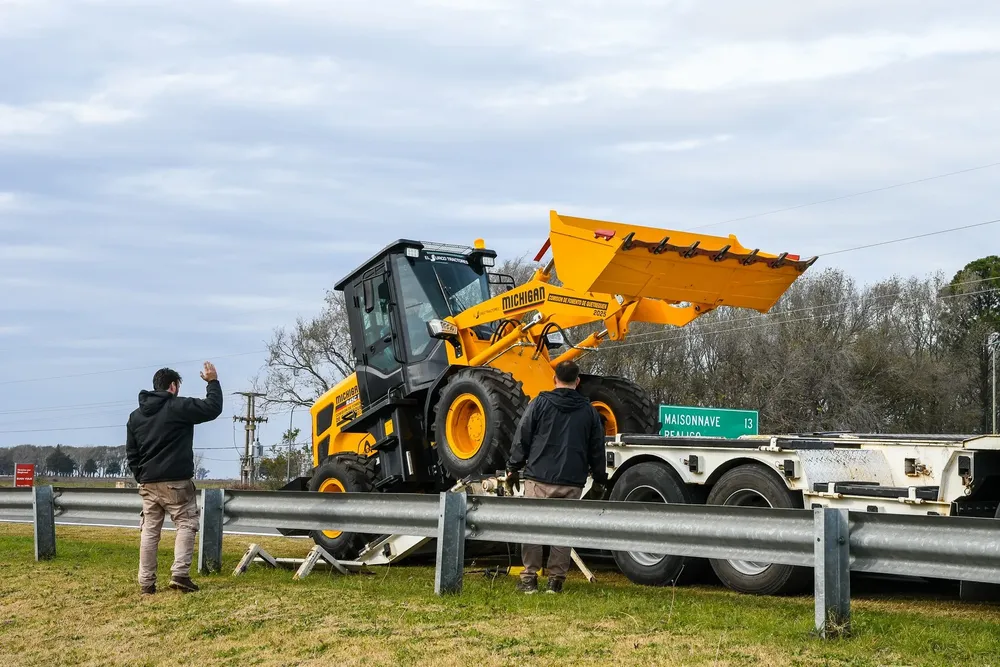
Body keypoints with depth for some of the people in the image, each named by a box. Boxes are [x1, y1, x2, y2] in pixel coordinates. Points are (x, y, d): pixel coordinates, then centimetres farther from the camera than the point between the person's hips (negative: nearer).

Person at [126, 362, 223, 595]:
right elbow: (213, 408, -7)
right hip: (176, 481, -6)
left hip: (148, 483, 6)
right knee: (185, 524, 1)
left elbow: (131, 453, 15)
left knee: (149, 530, 8)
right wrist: (213, 382, 6)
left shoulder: (135, 416, 13)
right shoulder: (178, 407, -9)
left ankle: (146, 582, 7)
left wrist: (140, 477, 18)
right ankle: (180, 573, -13)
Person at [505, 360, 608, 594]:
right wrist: (599, 480, 21)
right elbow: (597, 449, 13)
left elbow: (522, 439, 0)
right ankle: (556, 580, 7)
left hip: (539, 479, -2)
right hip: (572, 482, 2)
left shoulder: (539, 403, 0)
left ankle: (529, 578, 5)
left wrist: (513, 468, 10)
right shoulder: (588, 410, 8)